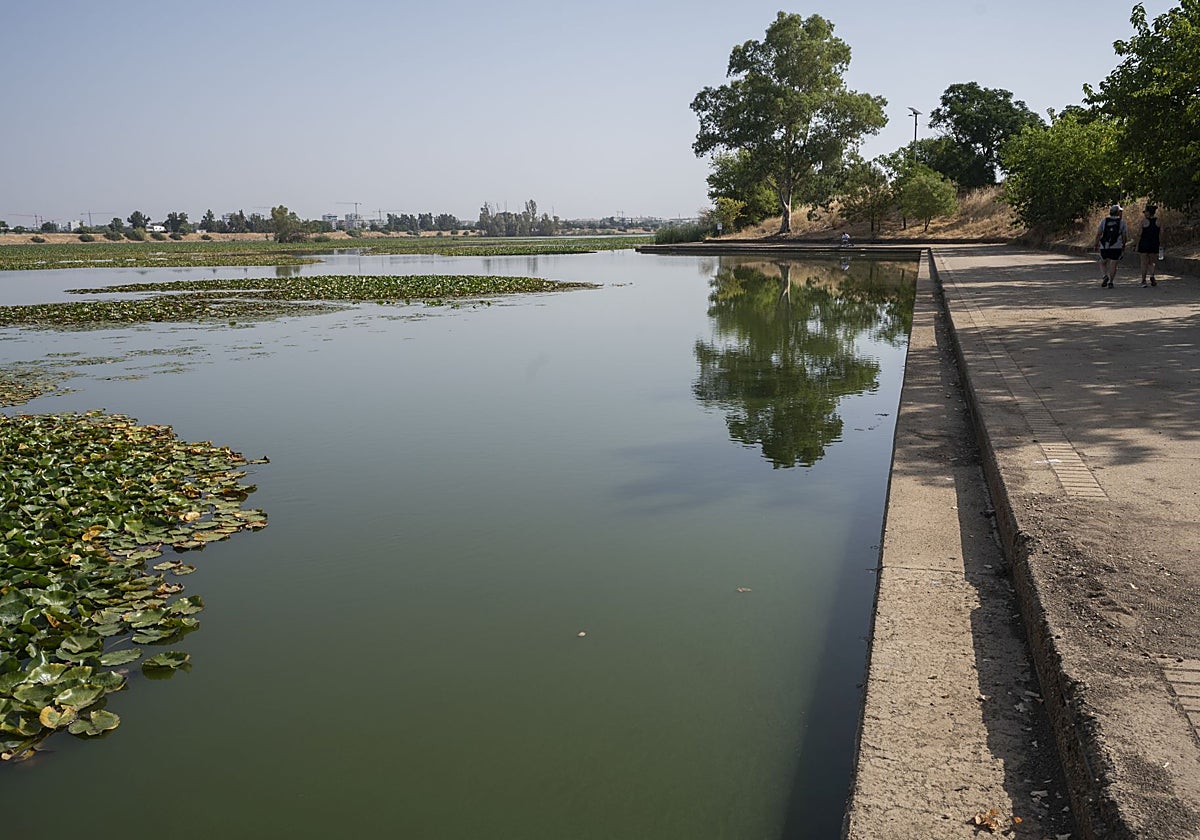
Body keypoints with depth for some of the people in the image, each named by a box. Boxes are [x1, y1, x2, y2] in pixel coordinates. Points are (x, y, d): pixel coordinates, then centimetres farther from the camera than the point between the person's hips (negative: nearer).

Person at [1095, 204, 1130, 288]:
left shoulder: (1104, 221, 4)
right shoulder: (1122, 222, 1)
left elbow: (1098, 234, -1)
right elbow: (1124, 236, 1)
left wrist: (1097, 243, 13)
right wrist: (1123, 245, 15)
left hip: (1104, 246, 1)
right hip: (1117, 247, -1)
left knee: (1103, 262, 18)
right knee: (1113, 264, 2)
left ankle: (1106, 275, -5)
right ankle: (1110, 282, -2)